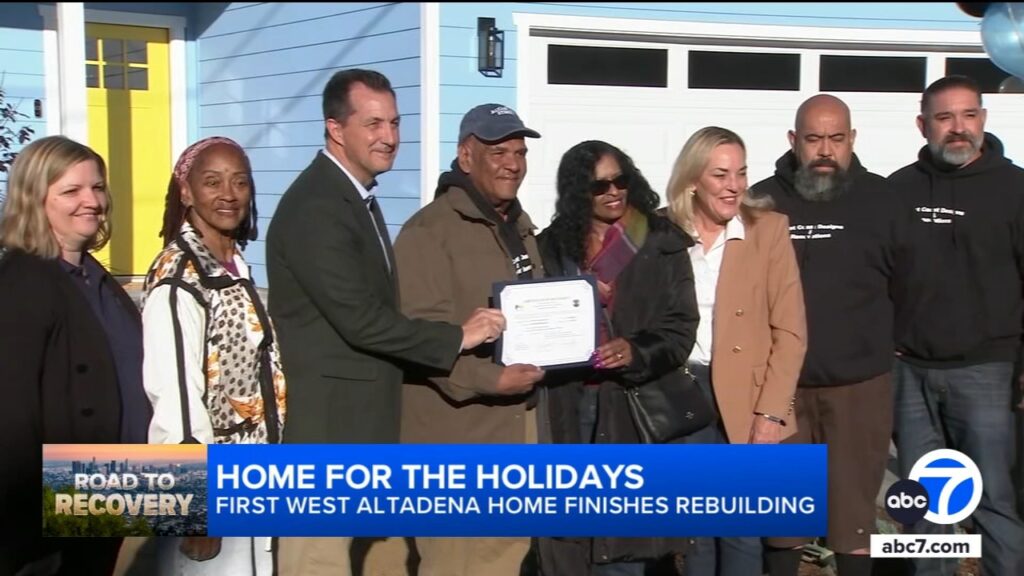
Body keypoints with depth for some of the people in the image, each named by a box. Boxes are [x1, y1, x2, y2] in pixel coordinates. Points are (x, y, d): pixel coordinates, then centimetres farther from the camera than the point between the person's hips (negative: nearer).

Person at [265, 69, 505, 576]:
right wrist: (456, 337, -15)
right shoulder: (315, 207, -19)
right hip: (324, 422, -10)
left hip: (356, 419, 10)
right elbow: (360, 320, -24)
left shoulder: (356, 198, 15)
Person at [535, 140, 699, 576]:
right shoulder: (552, 245, 11)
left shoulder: (661, 243, 4)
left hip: (634, 404, -2)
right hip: (566, 404, 2)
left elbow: (681, 327, -1)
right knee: (564, 540, 2)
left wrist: (636, 351, -18)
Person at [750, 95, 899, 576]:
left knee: (855, 507, 8)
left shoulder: (879, 198, 2)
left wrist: (885, 340, 4)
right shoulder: (763, 201, 1)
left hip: (860, 382, 0)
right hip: (779, 383, 1)